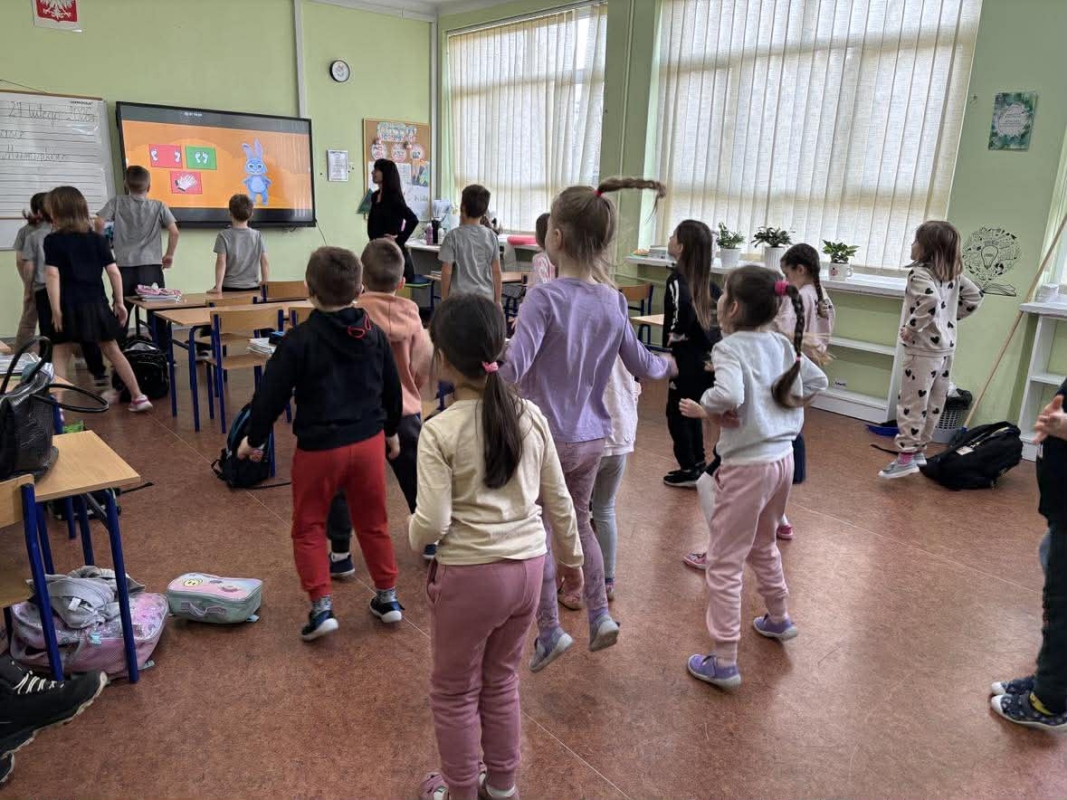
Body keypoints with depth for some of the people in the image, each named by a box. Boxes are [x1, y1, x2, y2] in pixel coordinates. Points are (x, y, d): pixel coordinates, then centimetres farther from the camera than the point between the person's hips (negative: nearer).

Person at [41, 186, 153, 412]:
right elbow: (113, 271, 3)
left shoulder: (53, 240, -5)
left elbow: (52, 275, -13)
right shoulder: (98, 239, 6)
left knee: (60, 356, 2)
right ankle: (138, 397, 18)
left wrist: (56, 310, -13)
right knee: (112, 351, 15)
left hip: (68, 306, -3)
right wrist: (119, 302, 8)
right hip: (96, 304, 4)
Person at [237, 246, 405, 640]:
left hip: (319, 446, -4)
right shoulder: (374, 334, 2)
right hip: (369, 440, 5)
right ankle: (388, 595, 26)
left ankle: (321, 605, 5)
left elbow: (271, 393, -9)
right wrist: (391, 431, 26)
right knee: (373, 522, 18)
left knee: (308, 527, 11)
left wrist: (254, 438, 6)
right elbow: (392, 389, 11)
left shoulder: (299, 340, -12)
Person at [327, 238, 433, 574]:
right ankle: (432, 540, 32)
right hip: (405, 411, 3)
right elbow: (423, 364, 0)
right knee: (417, 477, 19)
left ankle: (340, 555, 15)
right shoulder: (410, 313, -6)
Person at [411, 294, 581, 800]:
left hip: (471, 575, -5)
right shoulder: (531, 417, -4)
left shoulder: (440, 431, -18)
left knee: (454, 691, 19)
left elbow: (433, 522, -19)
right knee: (502, 679, 26)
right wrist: (571, 554, 18)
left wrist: (413, 540, 4)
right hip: (528, 566, 6)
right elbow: (558, 500, 3)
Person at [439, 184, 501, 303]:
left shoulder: (453, 236, -7)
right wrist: (497, 301, 12)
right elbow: (496, 272, 4)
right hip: (486, 298, 3)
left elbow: (447, 272, -7)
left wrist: (444, 299, 4)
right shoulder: (491, 237, 2)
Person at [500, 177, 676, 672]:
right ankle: (599, 615, 28)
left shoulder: (545, 298, -19)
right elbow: (641, 365, 10)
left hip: (548, 438, -6)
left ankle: (549, 631, 22)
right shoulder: (614, 301, 0)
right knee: (578, 522, 25)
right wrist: (669, 366, 30)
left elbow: (513, 368, -28)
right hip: (592, 437, 6)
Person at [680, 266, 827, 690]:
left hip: (748, 465, -8)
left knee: (723, 562, 3)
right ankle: (778, 619, 49)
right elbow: (817, 381, 15)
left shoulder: (730, 348, -18)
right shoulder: (782, 345, 5)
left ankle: (724, 662, 9)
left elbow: (728, 395, -35)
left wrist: (705, 409, -17)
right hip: (783, 457, 8)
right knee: (763, 544, 30)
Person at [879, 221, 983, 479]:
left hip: (923, 348, -9)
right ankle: (919, 450, 27)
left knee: (911, 403, -4)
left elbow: (931, 301, -32)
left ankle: (906, 456, -3)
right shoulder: (952, 273, 9)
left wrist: (911, 327, -22)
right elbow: (974, 296, 16)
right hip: (946, 346, 9)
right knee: (933, 404, 15)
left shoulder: (919, 273, -16)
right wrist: (951, 317, 17)